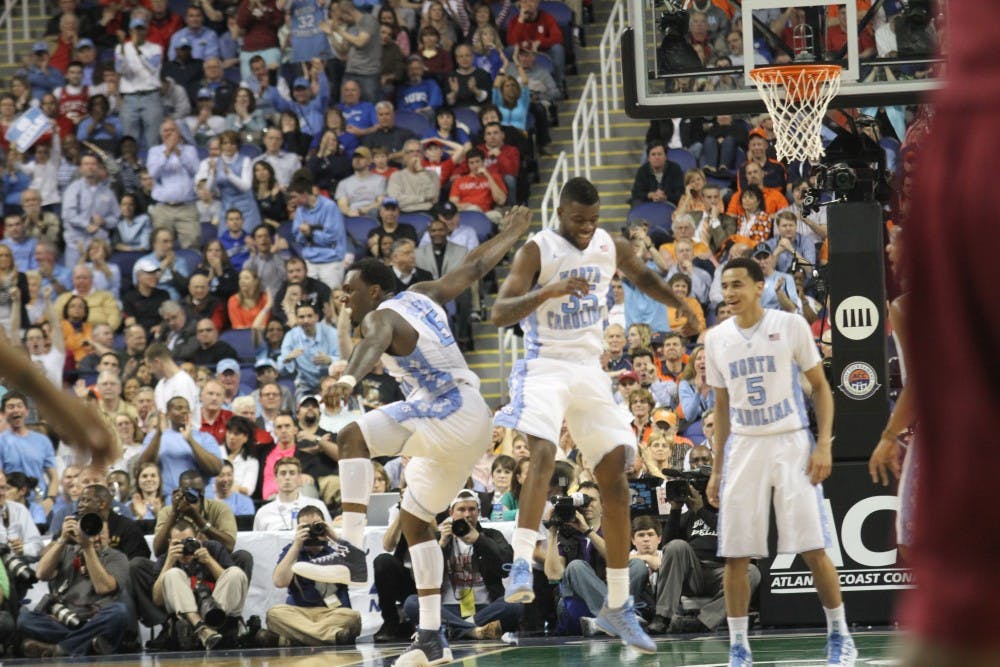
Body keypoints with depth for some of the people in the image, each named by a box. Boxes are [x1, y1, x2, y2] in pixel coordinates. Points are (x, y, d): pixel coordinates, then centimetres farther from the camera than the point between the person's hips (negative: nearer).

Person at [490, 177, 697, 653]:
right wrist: (546, 292, -36)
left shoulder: (611, 248, 4)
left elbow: (643, 278, 26)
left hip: (590, 371, 5)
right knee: (542, 453, -32)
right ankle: (521, 565, -34)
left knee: (615, 479, 0)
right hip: (546, 367, -5)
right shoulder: (537, 251, -11)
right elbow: (499, 314, -20)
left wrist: (683, 306, 9)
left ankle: (617, 607, 5)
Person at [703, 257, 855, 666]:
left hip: (792, 445, -3)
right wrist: (716, 470, 12)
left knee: (813, 550, -6)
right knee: (735, 555, -2)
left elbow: (820, 387, 2)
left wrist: (824, 445, -9)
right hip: (743, 448, 3)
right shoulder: (716, 339, 7)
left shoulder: (791, 326, -3)